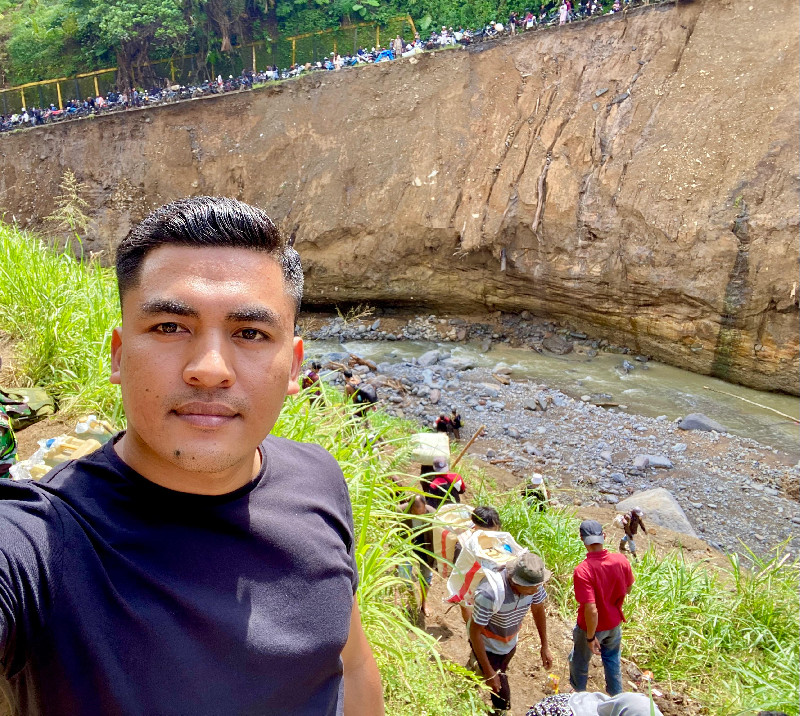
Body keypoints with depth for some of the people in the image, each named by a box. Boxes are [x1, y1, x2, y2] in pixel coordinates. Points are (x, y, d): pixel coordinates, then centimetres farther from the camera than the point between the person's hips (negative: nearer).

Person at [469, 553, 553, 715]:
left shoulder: (534, 584, -25)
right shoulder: (489, 594, -42)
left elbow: (538, 610, -2)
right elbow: (475, 631, -29)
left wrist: (545, 646, 4)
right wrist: (488, 671, -23)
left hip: (510, 644, 6)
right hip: (487, 647, -5)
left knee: (501, 675, 30)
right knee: (502, 699, 0)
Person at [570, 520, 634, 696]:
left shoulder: (582, 571, -36)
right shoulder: (621, 561, -19)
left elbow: (591, 610, -34)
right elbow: (627, 588, 0)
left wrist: (591, 637, -19)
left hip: (591, 626, -4)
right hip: (614, 623, 4)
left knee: (579, 661, 24)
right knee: (612, 660, 29)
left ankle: (578, 694, 47)